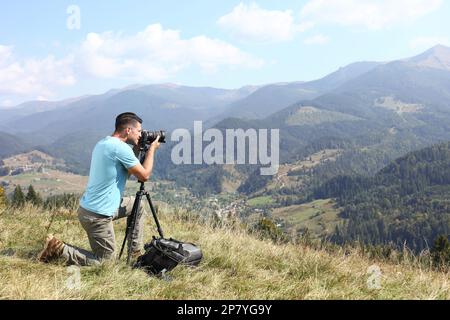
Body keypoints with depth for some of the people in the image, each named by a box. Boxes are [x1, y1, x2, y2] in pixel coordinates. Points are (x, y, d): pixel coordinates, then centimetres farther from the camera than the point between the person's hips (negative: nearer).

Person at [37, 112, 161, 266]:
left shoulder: (102, 143, 9)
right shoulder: (121, 148, -20)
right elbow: (144, 175, -12)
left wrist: (137, 149, 13)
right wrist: (152, 149, -1)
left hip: (88, 206, 10)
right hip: (97, 216, -10)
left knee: (137, 206, 21)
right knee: (105, 260, 3)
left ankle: (136, 252, 24)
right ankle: (59, 249, 0)